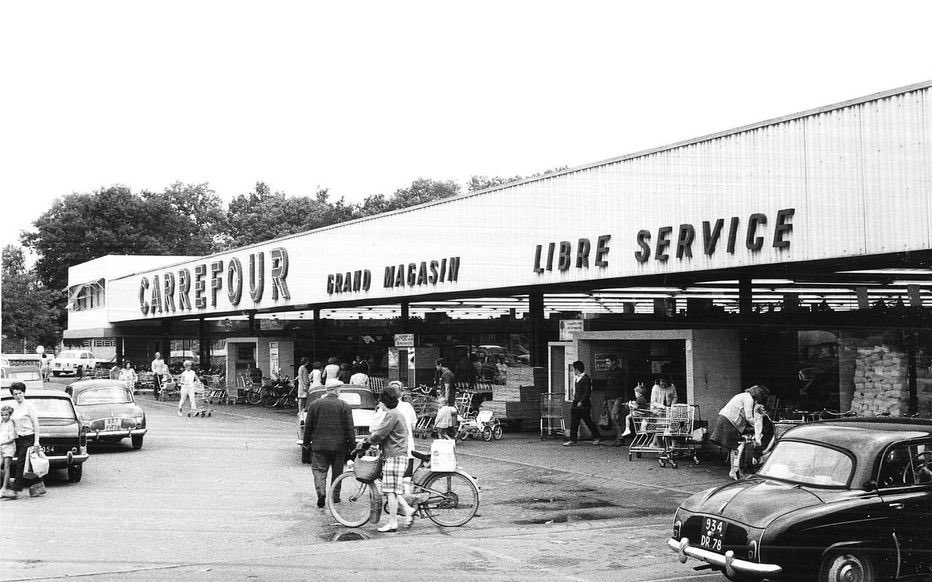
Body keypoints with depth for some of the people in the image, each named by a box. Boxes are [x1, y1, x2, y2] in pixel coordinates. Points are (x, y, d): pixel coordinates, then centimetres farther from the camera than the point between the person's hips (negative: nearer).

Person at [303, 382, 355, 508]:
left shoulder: (314, 404, 1)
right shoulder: (345, 406, -3)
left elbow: (308, 426, 4)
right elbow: (350, 429, -3)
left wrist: (306, 442, 14)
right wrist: (352, 446, 3)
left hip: (319, 445, 0)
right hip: (339, 446, 0)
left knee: (319, 470, 4)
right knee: (337, 472, 12)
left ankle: (321, 492, -16)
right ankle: (335, 496, 17)